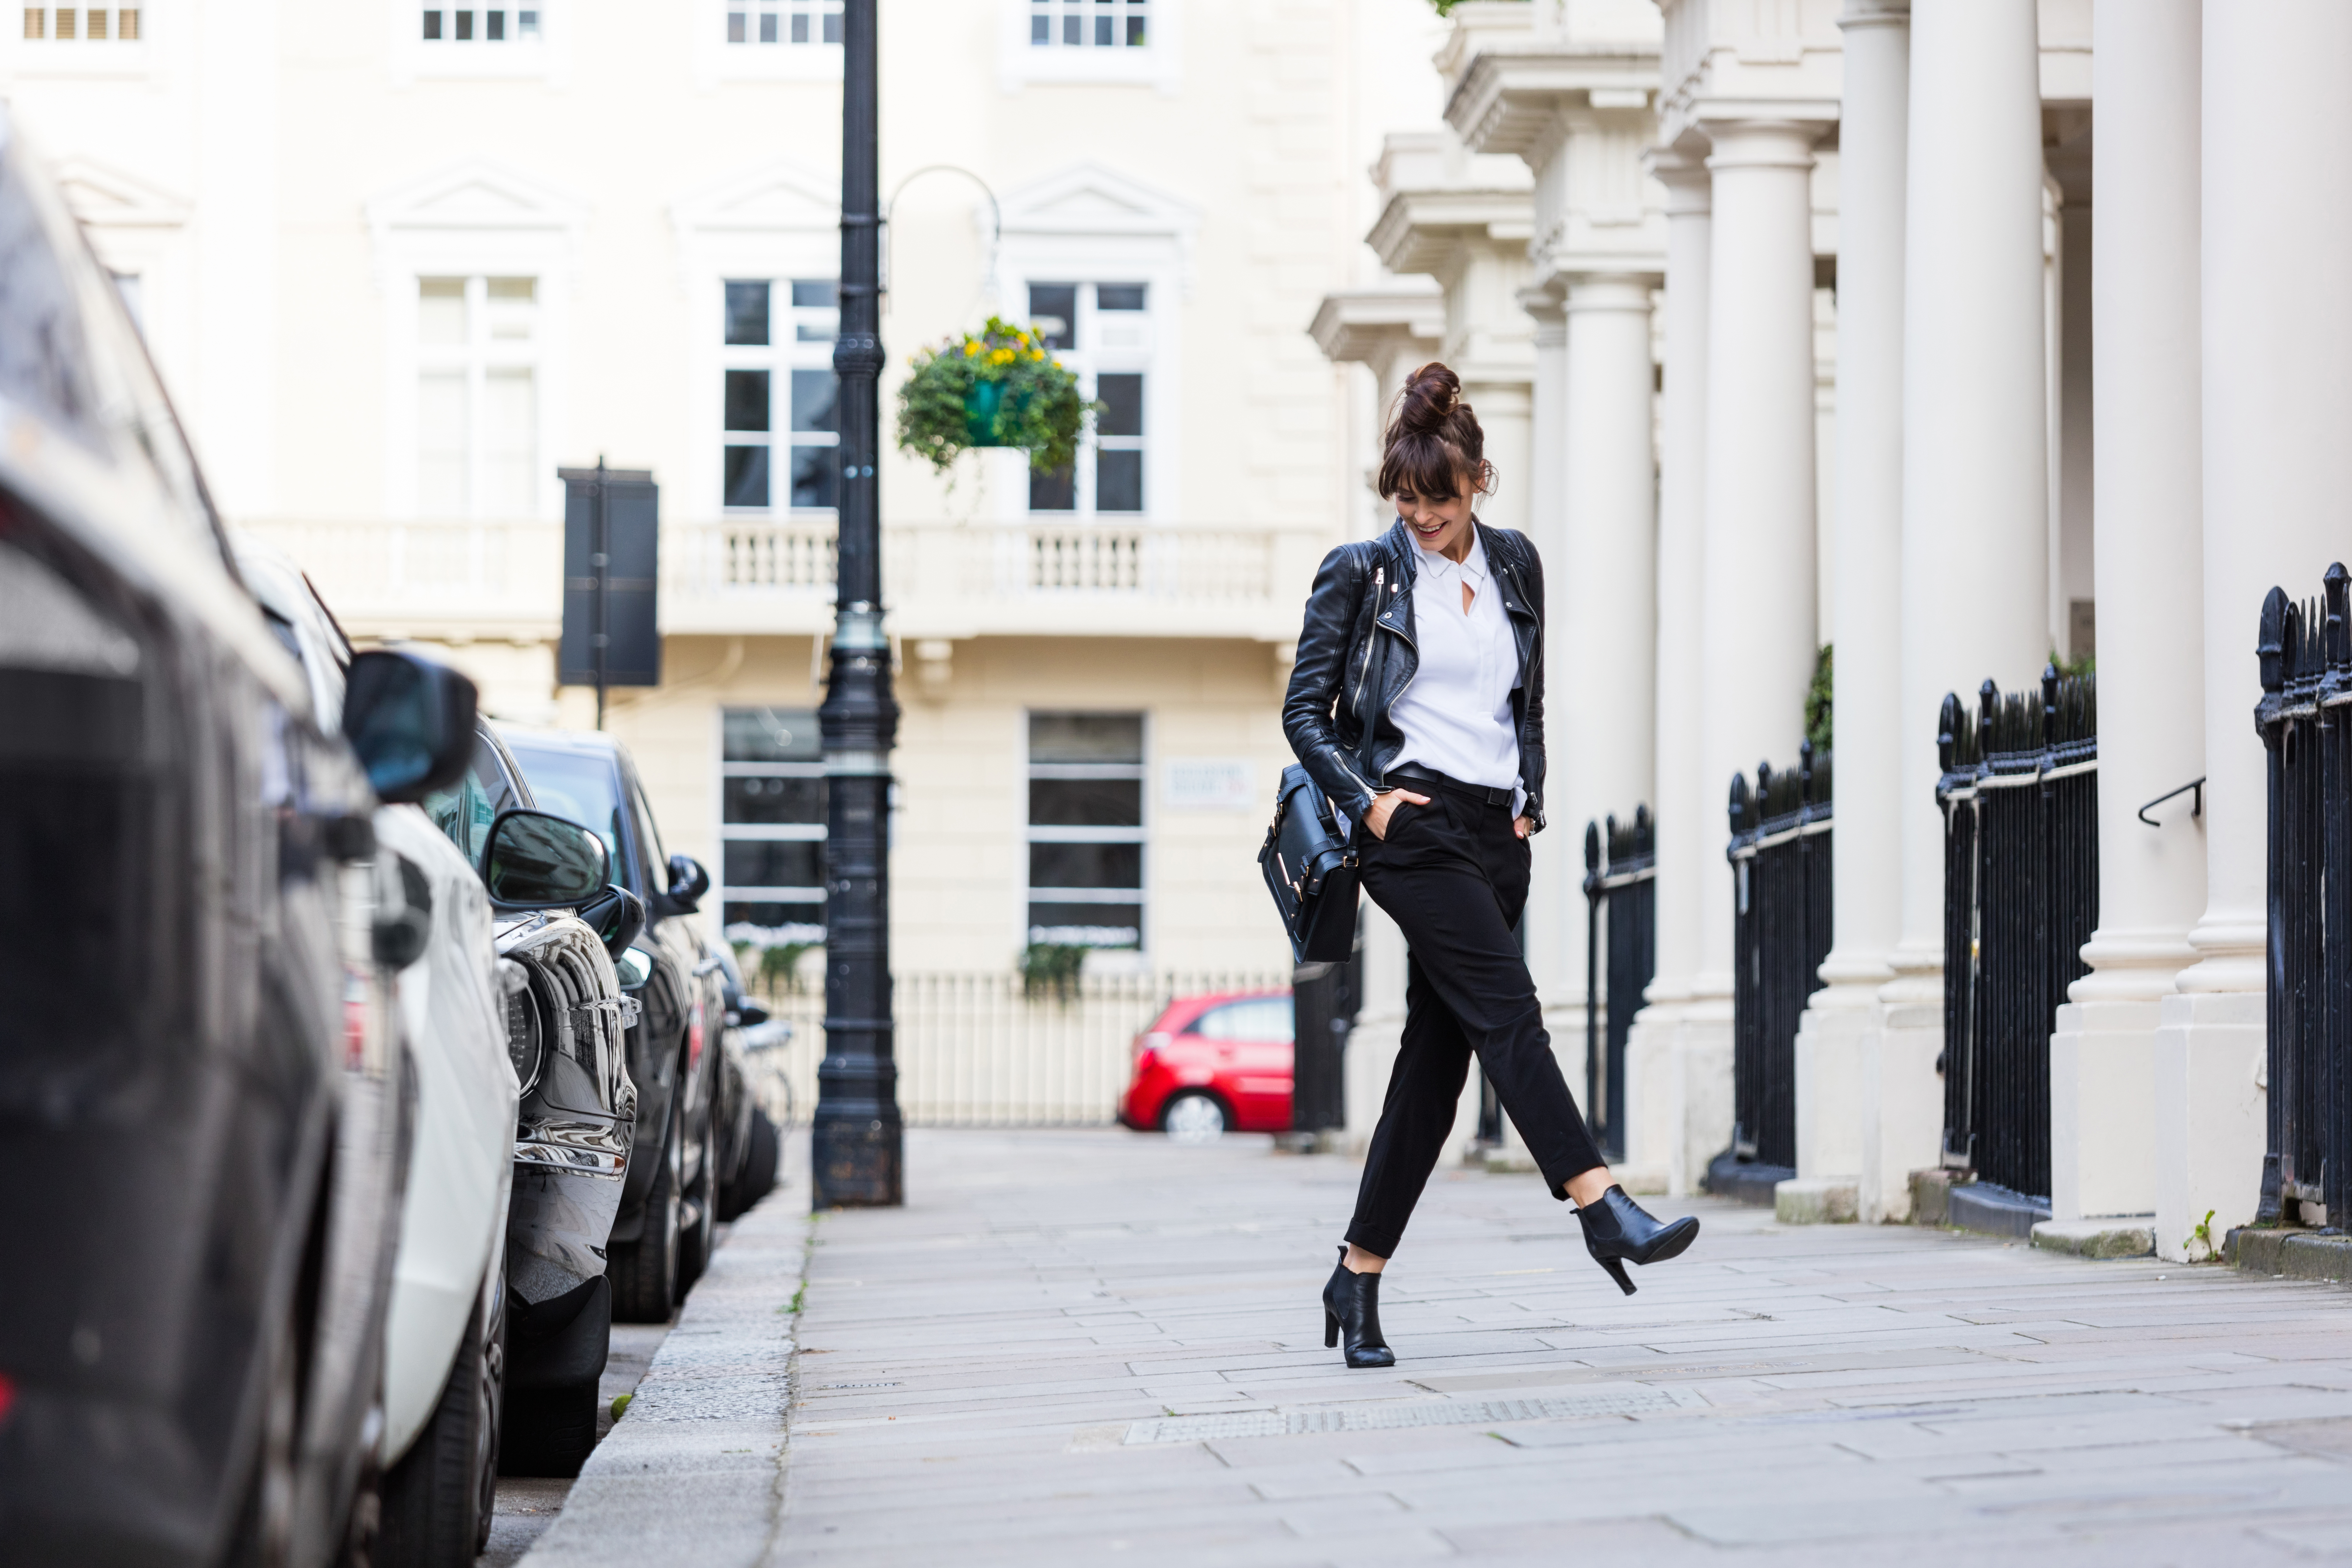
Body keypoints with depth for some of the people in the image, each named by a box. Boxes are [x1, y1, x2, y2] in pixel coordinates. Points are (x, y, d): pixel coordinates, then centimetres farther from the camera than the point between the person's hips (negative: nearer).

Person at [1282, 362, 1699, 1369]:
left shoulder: (1515, 566, 14)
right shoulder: (1361, 574, 0)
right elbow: (1304, 712, 2)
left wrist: (1530, 800, 10)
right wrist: (1365, 800, -10)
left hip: (1495, 832, 5)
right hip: (1413, 824, -5)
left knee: (1438, 1052, 3)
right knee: (1506, 1010, -19)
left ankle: (1360, 1275, 8)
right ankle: (1601, 1209, -27)